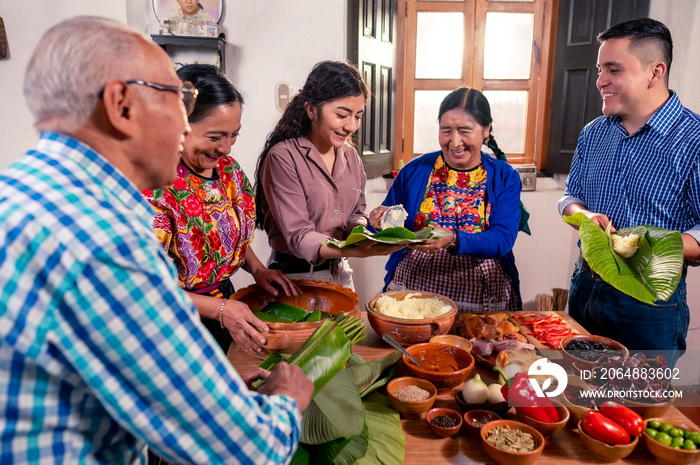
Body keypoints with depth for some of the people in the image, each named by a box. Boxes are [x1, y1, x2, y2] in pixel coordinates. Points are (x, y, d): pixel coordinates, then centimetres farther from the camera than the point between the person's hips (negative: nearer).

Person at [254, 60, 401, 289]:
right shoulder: (283, 158, -18)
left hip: (341, 273, 7)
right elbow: (298, 237, -23)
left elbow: (356, 213, 9)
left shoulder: (350, 155, 3)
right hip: (296, 276, -6)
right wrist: (356, 250, -38)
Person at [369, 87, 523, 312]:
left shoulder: (505, 178, 4)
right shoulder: (414, 171, 6)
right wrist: (382, 222, -11)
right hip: (411, 291, 0)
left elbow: (503, 239, -9)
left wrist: (454, 240, -26)